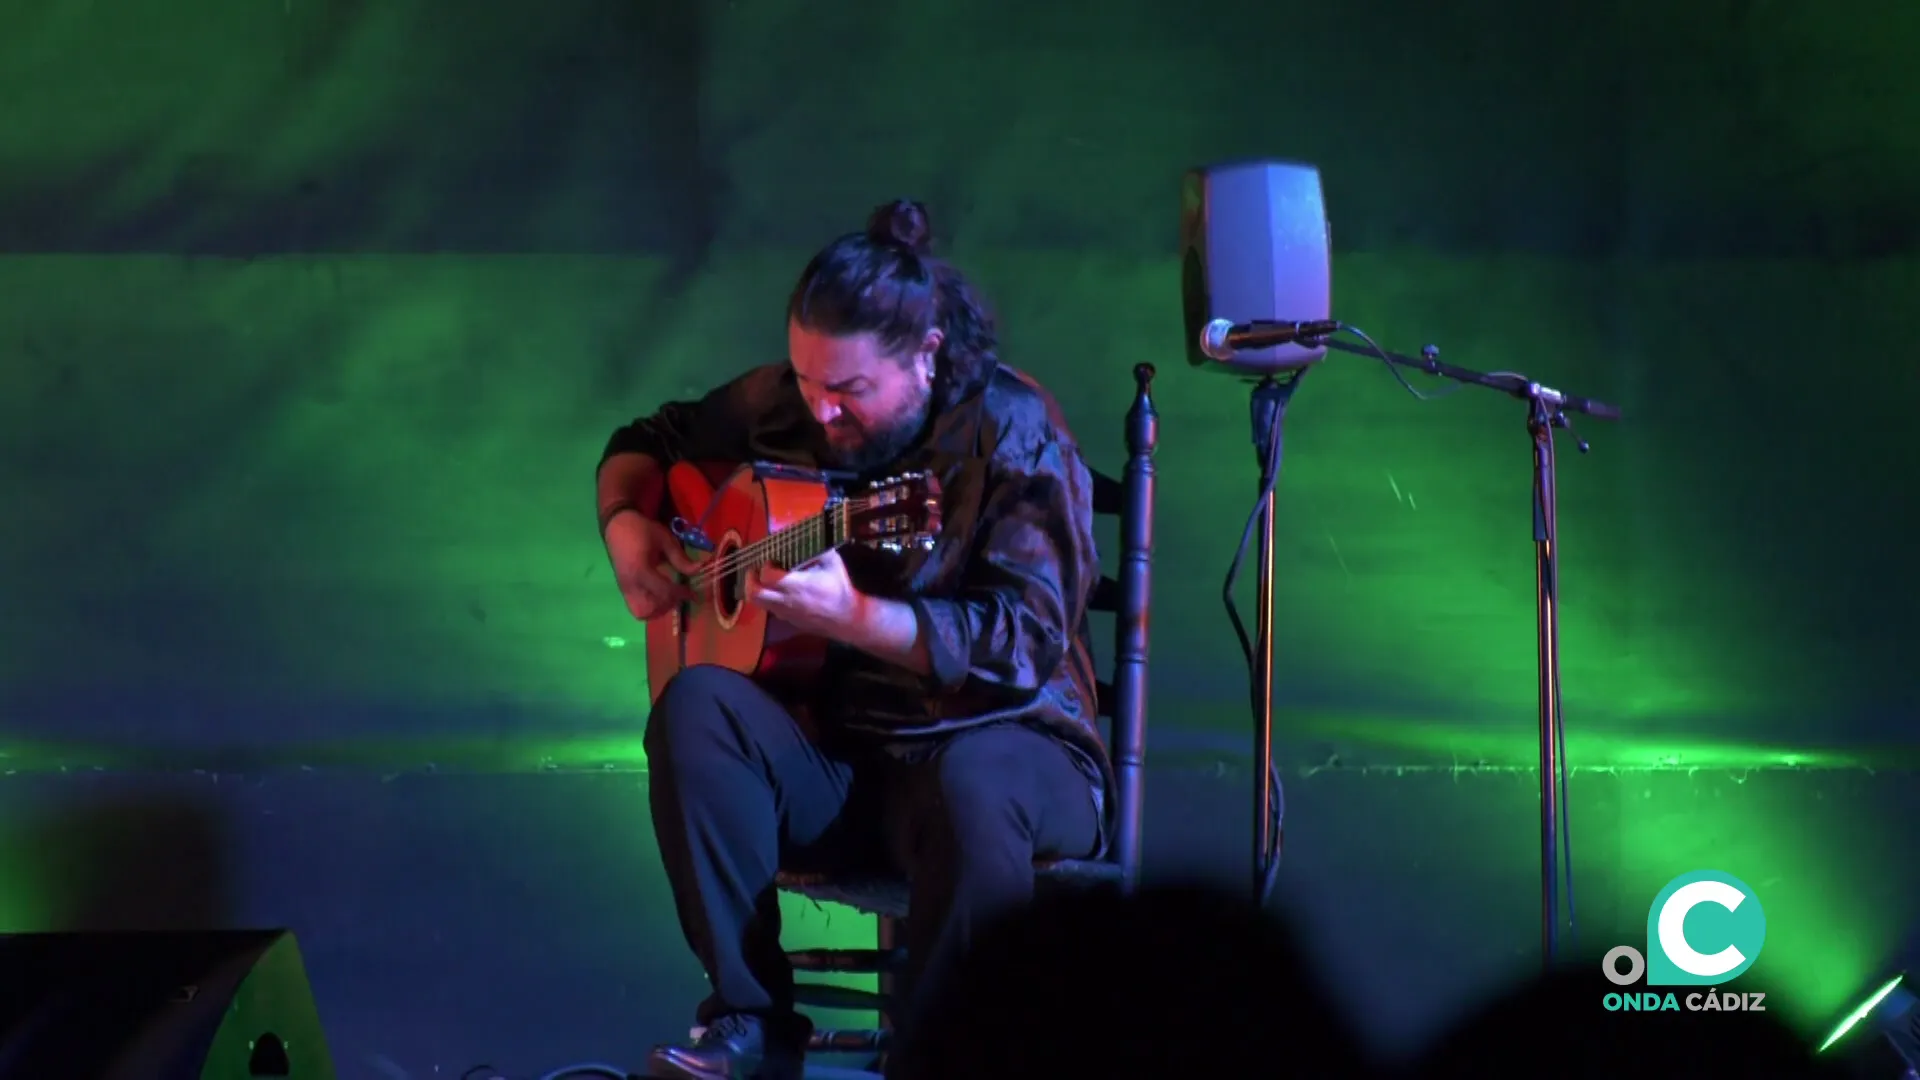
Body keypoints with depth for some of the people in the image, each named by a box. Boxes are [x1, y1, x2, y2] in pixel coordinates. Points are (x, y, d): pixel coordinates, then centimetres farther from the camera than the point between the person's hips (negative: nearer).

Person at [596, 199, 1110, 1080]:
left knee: (972, 789, -40)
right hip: (828, 750, 5)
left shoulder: (1013, 437, -14)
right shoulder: (781, 404, 2)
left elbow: (1028, 644, -22)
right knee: (696, 705, -26)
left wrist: (851, 616, -33)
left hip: (998, 743, -5)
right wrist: (628, 528, -3)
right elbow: (648, 441, 20)